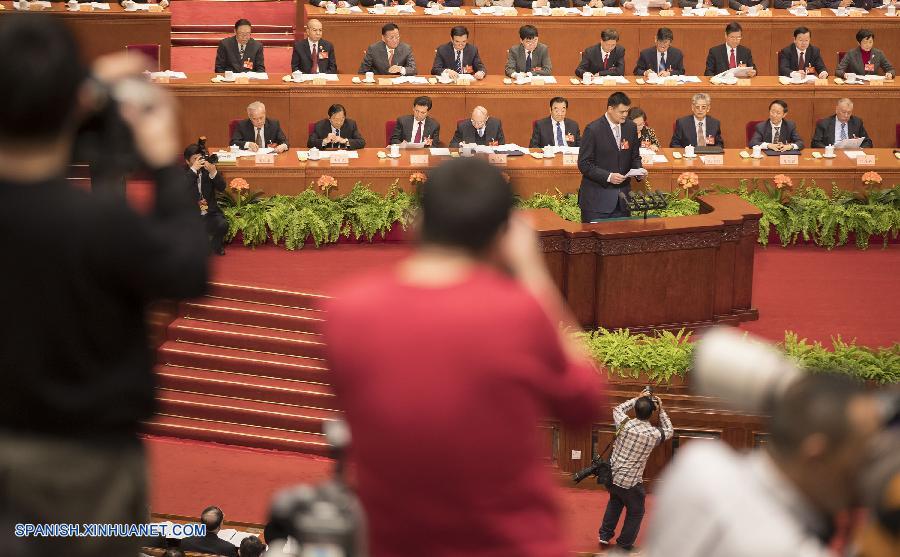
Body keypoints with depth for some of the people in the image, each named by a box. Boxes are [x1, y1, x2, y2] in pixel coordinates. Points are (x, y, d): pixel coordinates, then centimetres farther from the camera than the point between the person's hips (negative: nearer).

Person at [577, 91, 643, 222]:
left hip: (622, 198, 5)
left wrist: (638, 170, -5)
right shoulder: (593, 130, -11)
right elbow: (584, 164, -12)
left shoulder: (630, 127, 6)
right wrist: (608, 176, -22)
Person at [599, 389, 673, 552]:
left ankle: (605, 535, 36)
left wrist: (638, 399, 17)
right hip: (630, 483, -4)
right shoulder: (654, 434, -14)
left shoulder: (625, 423, -10)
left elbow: (618, 409, 15)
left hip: (611, 476, 4)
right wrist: (661, 410, 12)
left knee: (615, 501, 33)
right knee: (635, 512, 20)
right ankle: (625, 544, 28)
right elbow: (669, 431, 11)